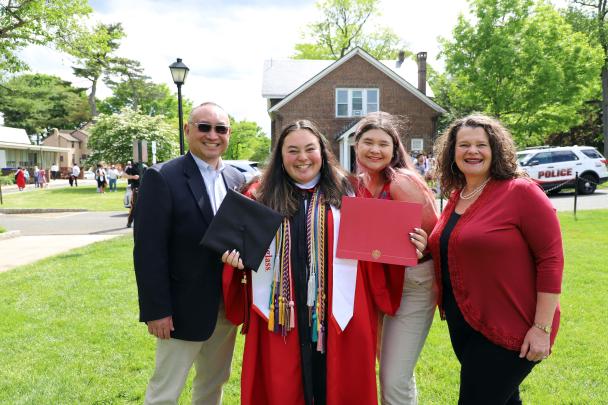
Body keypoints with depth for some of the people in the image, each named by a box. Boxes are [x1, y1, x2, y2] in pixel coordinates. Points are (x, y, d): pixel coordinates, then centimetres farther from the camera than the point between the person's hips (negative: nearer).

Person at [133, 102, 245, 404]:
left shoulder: (236, 179, 5)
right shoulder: (162, 178, -13)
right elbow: (148, 250, -15)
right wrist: (156, 310, -17)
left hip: (227, 306, 6)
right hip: (183, 308, -5)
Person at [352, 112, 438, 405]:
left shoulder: (402, 182, -18)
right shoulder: (360, 183, 4)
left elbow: (433, 233, -18)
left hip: (413, 283, -7)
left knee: (395, 380, -5)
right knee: (389, 369, 19)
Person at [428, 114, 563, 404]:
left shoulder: (521, 191, -14)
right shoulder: (455, 197, 7)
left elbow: (551, 259, -16)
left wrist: (542, 328, -18)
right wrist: (429, 249, -2)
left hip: (509, 330, -7)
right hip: (462, 324, 7)